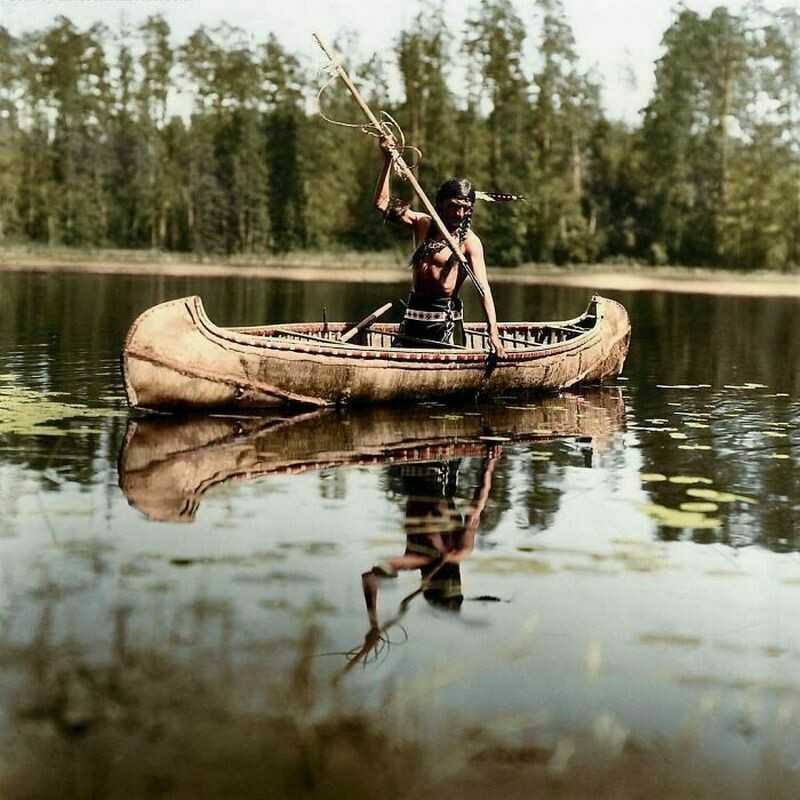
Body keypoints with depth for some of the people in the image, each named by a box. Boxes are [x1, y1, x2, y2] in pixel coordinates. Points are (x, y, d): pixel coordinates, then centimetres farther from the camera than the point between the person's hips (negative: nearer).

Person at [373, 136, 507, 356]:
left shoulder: (469, 241, -9)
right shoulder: (423, 223, 6)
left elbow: (483, 288, -17)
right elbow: (382, 203, 5)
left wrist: (493, 332, -28)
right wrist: (388, 160, -2)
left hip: (446, 321, -5)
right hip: (414, 314, 5)